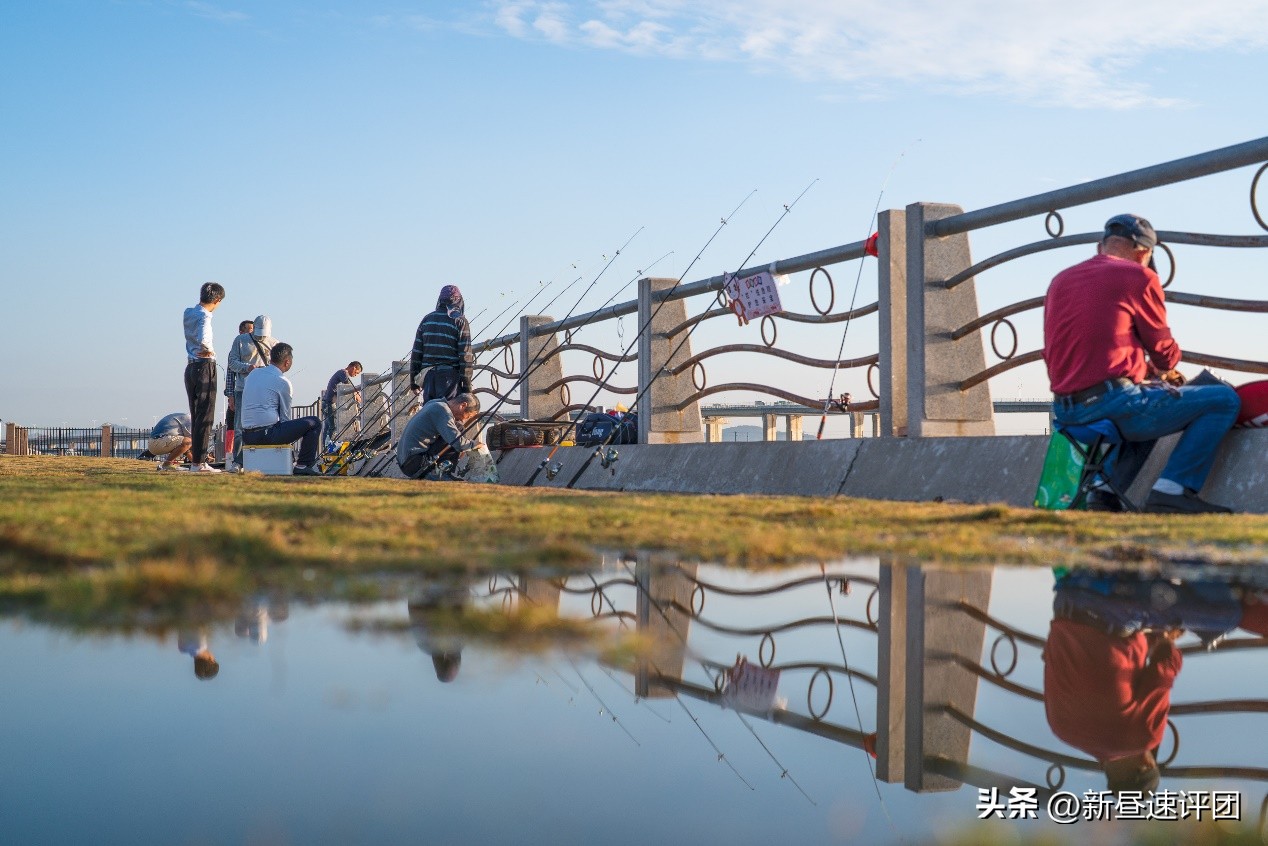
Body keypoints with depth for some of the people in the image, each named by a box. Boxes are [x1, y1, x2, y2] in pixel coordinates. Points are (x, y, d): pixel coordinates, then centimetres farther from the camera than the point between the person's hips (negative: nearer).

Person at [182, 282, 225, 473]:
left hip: (190, 367, 8)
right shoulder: (204, 316, -14)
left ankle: (196, 460, 14)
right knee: (205, 416, -5)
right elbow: (203, 339, -30)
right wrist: (209, 350, -13)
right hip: (205, 367, -8)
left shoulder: (188, 313, 11)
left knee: (195, 416, 12)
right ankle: (199, 462, -7)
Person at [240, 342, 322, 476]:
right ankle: (304, 465, 0)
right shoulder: (283, 382, -7)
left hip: (247, 436, 8)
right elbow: (285, 417, -2)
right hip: (267, 433, -8)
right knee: (314, 423, 1)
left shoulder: (253, 373, 14)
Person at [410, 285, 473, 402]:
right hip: (450, 376, -4)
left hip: (428, 376, 4)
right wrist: (467, 384, -7)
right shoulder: (460, 321, -4)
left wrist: (413, 380, 14)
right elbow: (466, 356, -9)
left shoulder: (427, 320, 11)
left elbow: (416, 353, 9)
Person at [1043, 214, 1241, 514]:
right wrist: (1164, 368, 31)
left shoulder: (1060, 280, 18)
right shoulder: (1138, 276, -1)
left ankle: (1102, 493, 18)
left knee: (1150, 409, 37)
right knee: (1223, 401, 5)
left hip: (1064, 410, 7)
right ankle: (1173, 490, -7)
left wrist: (1148, 369, 30)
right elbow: (1164, 352, 6)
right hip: (1115, 402, -7)